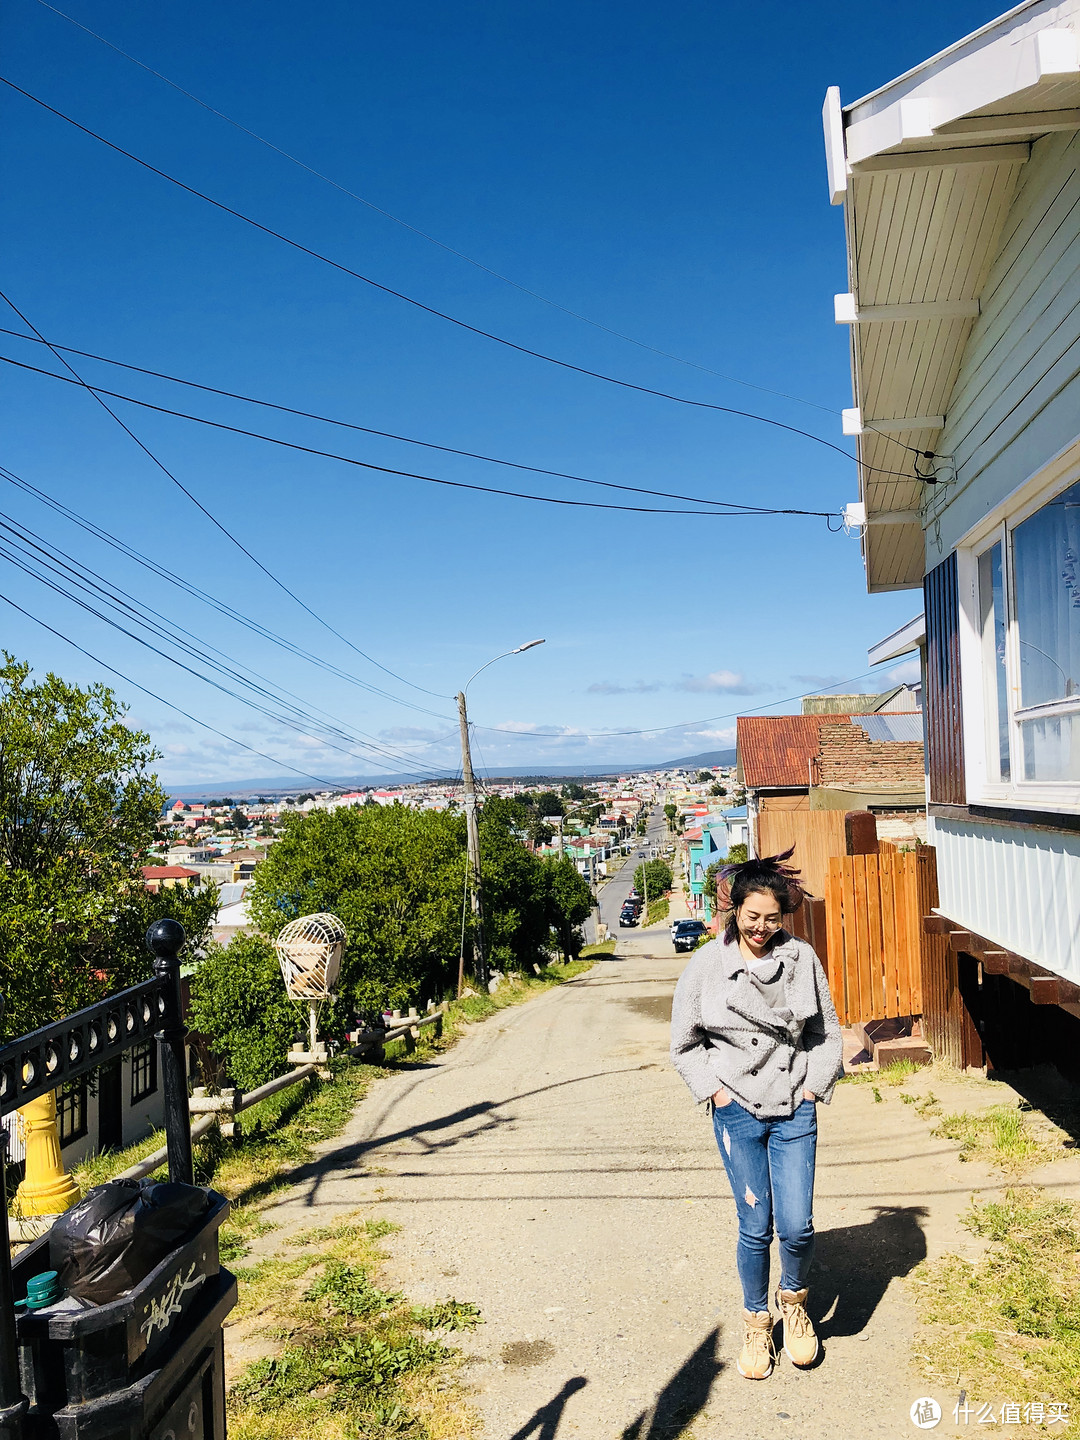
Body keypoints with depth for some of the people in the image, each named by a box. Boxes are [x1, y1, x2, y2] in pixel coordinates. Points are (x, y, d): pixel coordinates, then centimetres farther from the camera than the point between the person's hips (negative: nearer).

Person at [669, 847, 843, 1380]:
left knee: (797, 1226, -1)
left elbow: (828, 1033, 8)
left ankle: (794, 1298, 31)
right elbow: (684, 1044, 4)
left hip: (795, 1112, 1)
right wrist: (714, 1091, -4)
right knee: (755, 1227, 4)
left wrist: (813, 1087, 1)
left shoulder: (802, 958, -3)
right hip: (738, 1112, -1)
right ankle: (756, 1321, 30)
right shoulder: (707, 964, -6)